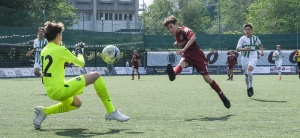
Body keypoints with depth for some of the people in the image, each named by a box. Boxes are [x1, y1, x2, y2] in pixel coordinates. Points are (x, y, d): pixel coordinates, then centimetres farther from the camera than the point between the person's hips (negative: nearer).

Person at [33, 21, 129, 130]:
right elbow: (81, 63, -3)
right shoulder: (60, 50, -11)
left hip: (50, 91, 9)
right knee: (96, 76, -4)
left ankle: (44, 111, 15)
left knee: (77, 103, 34)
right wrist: (79, 52, 17)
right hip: (59, 89, -9)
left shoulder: (44, 51, 12)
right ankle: (111, 111, -2)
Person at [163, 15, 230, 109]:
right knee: (182, 63, -32)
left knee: (207, 78, -6)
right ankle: (173, 74, -68)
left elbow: (193, 37, -39)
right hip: (187, 55, 5)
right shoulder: (175, 34, 7)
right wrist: (177, 43, 9)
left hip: (196, 54, -5)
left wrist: (183, 49, -49)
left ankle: (223, 97, 7)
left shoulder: (185, 30, -17)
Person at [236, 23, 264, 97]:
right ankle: (248, 88, 30)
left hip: (253, 58, -1)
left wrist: (262, 51, 10)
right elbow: (237, 49, -7)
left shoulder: (255, 38, 5)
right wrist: (244, 49, -24)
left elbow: (260, 45, 25)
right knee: (246, 74, 5)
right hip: (244, 58, 1)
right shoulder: (242, 39, 0)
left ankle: (251, 87, -16)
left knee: (249, 69, -28)